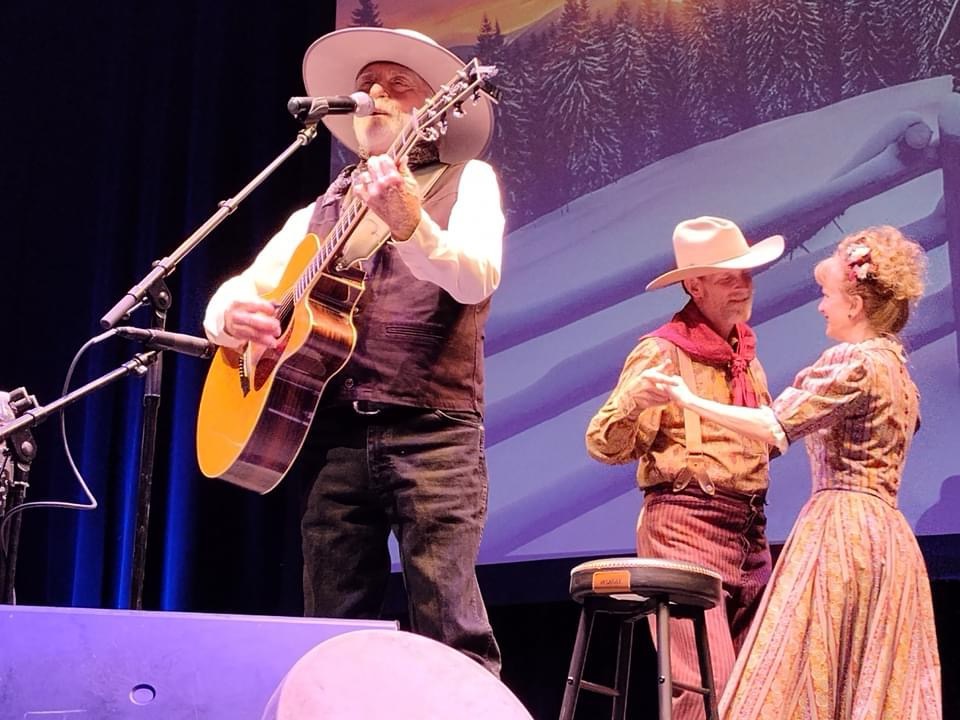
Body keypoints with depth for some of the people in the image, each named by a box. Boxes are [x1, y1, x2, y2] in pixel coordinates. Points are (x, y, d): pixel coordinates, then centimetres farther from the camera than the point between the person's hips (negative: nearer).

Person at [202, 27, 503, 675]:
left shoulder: (466, 180, 9)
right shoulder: (319, 213, 22)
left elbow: (476, 281, -10)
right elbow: (231, 296, 20)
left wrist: (409, 221, -29)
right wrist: (233, 317, -5)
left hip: (432, 433, -4)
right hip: (333, 435, 5)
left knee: (451, 631, -12)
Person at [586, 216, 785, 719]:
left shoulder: (745, 354, 17)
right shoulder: (663, 352, -6)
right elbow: (605, 446, -12)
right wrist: (634, 400, -31)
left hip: (749, 530, 8)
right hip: (686, 525, -7)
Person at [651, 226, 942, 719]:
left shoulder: (854, 362, -10)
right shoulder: (896, 368, 17)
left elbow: (777, 427, -17)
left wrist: (691, 401, -9)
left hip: (840, 527, -9)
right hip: (886, 534, 9)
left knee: (803, 679, -7)